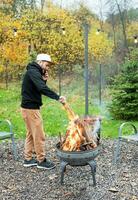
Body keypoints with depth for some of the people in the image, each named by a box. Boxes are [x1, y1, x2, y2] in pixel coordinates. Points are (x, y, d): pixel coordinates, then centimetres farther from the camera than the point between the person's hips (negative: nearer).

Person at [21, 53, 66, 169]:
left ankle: (28, 159, 24)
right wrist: (57, 97, -35)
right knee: (39, 136, -2)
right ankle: (41, 161, 9)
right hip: (31, 108, -10)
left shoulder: (34, 72, 17)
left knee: (31, 134, 16)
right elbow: (42, 89, -31)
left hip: (29, 107, 10)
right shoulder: (33, 72, -16)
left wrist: (44, 80, 1)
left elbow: (38, 89, 15)